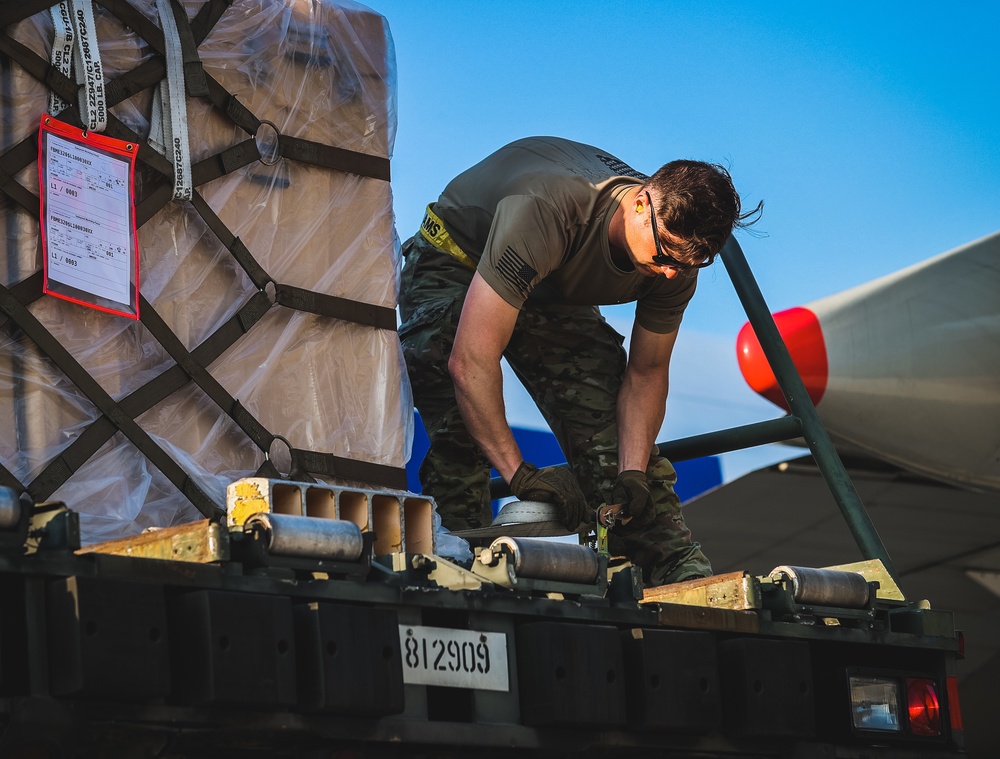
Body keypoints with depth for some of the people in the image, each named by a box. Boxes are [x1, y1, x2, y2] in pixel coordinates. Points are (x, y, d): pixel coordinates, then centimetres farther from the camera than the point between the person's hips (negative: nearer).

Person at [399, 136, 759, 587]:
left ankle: (681, 574, -11)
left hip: (554, 291, 5)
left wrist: (632, 473, -23)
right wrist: (521, 473, -45)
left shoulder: (675, 262, -22)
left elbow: (646, 373, -7)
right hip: (453, 271, -5)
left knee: (611, 431, -10)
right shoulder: (543, 211, -44)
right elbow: (471, 360, -45)